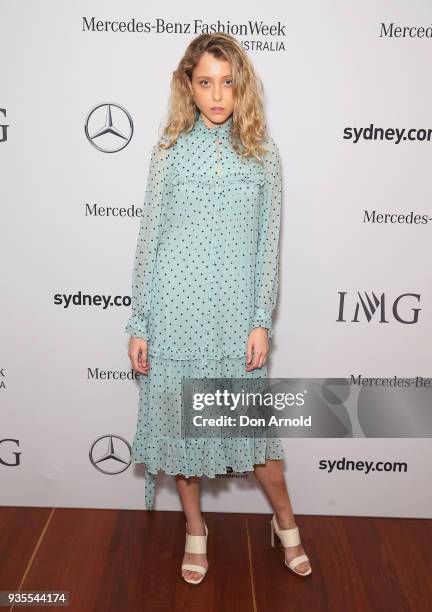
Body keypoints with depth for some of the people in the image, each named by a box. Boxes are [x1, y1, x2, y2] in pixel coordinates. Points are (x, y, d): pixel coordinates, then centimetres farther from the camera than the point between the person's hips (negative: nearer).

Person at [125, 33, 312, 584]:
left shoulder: (262, 151, 3)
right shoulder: (170, 148, 3)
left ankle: (285, 523, 34)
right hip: (175, 307, 1)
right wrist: (139, 325, -1)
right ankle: (195, 530, 33)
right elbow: (149, 237, 2)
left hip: (236, 311, 0)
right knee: (178, 418, 11)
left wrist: (262, 322, -5)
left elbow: (268, 242, 2)